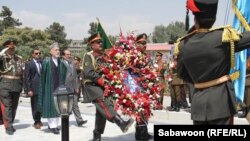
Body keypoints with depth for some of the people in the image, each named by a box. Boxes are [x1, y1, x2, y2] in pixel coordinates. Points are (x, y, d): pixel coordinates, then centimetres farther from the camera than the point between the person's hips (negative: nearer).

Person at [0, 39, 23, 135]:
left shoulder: (19, 58, 12)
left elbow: (22, 72, 15)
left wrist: (22, 84, 11)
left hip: (17, 85, 5)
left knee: (14, 106, 10)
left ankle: (10, 124, 22)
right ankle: (8, 126, -6)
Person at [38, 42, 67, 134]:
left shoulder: (61, 63, 8)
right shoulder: (46, 62, -3)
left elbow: (64, 76, 11)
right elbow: (43, 76, -4)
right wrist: (43, 88, -8)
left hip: (59, 87, 4)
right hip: (49, 87, -4)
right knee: (50, 105, -2)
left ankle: (55, 124, 19)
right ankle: (52, 125, 2)